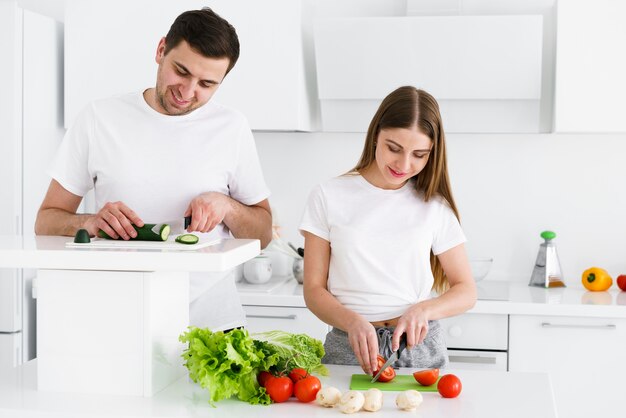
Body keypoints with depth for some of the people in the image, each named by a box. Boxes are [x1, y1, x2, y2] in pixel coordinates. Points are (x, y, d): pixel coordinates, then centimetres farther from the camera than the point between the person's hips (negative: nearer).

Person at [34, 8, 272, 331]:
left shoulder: (232, 128, 5)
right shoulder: (99, 119, 4)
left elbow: (263, 234, 12)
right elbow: (46, 222, 6)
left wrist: (227, 206, -8)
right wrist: (89, 223, -15)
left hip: (212, 321, 0)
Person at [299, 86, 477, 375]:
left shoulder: (434, 206, 6)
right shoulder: (329, 197, 2)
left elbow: (466, 291, 9)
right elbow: (314, 290, 1)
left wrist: (424, 309, -11)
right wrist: (352, 321, -18)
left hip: (418, 344, 1)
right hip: (350, 347, -1)